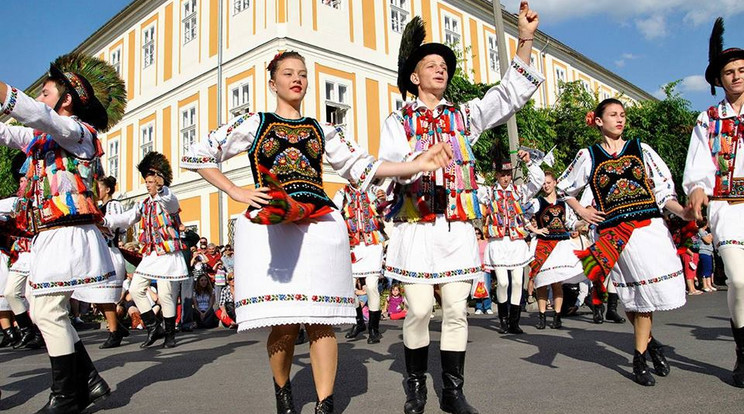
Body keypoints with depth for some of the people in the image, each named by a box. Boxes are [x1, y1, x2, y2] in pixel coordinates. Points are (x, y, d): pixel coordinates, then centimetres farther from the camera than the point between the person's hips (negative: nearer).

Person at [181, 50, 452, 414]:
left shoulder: (322, 130, 19)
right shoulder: (253, 123, 12)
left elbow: (362, 167, 11)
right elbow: (196, 155, 13)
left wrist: (419, 164, -1)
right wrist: (236, 192, 0)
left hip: (319, 227, 2)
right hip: (268, 229, -2)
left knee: (320, 321, -3)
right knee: (285, 325, -3)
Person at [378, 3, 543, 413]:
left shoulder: (463, 115, 16)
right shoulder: (398, 121, 8)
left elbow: (511, 94, 9)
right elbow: (389, 165, -7)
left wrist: (525, 39, -1)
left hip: (458, 228, 3)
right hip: (416, 228, -2)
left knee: (457, 310, 3)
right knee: (419, 310, -2)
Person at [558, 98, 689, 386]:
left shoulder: (641, 149, 12)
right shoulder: (588, 156, 9)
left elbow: (662, 189, 7)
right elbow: (565, 188, 19)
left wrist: (682, 211, -10)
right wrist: (582, 212, 6)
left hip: (650, 226, 1)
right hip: (614, 232, -1)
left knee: (642, 292, -3)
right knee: (636, 292, -2)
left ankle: (640, 355, 15)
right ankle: (649, 343, 23)